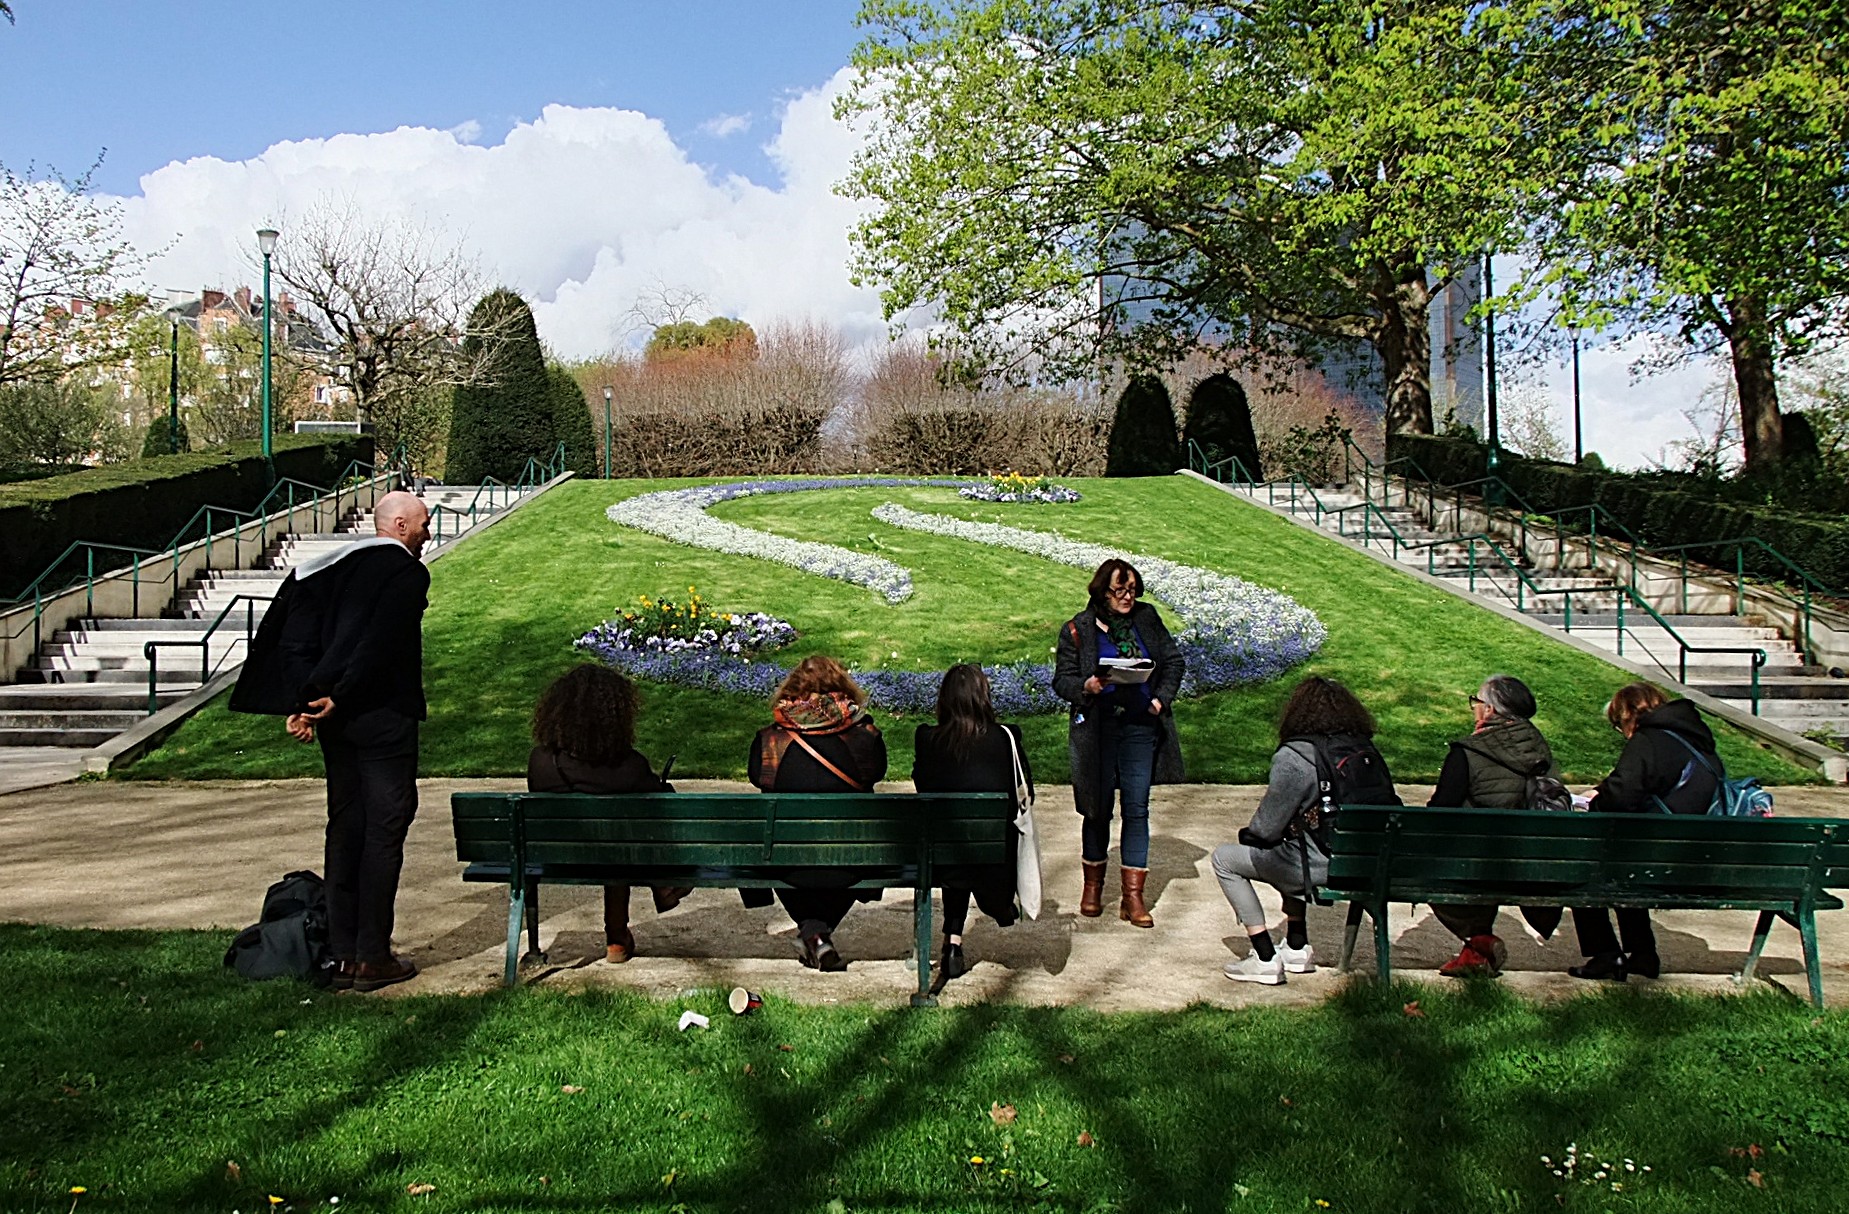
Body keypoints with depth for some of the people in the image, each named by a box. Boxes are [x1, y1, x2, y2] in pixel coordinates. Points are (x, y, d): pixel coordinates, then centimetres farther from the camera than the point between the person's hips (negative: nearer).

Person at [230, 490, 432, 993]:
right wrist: (340, 698, -13)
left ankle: (342, 954, 18)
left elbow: (297, 639, 8)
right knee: (384, 829, 0)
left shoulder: (336, 565, 14)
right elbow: (380, 646, -19)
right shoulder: (408, 573, -9)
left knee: (345, 828, 13)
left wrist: (299, 704, 2)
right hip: (384, 717, -7)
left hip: (334, 720, 7)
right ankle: (372, 958, 4)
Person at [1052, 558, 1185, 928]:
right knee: (1098, 809, 8)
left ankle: (1133, 897, 6)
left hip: (1141, 729, 2)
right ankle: (1092, 885, 26)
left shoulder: (1147, 619, 6)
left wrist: (1162, 698, 1)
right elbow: (1061, 680, 0)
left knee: (1137, 809, 0)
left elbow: (1174, 660, 14)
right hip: (1097, 731, -1)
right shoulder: (1077, 630, -2)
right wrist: (1086, 686, -20)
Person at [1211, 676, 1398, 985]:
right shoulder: (1366, 748, 5)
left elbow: (1266, 829, -11)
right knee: (1290, 849, 35)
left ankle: (1265, 959, 7)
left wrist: (1247, 835, 14)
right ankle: (1297, 949, 32)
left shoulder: (1294, 757, -14)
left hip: (1324, 866, -8)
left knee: (1224, 858, 9)